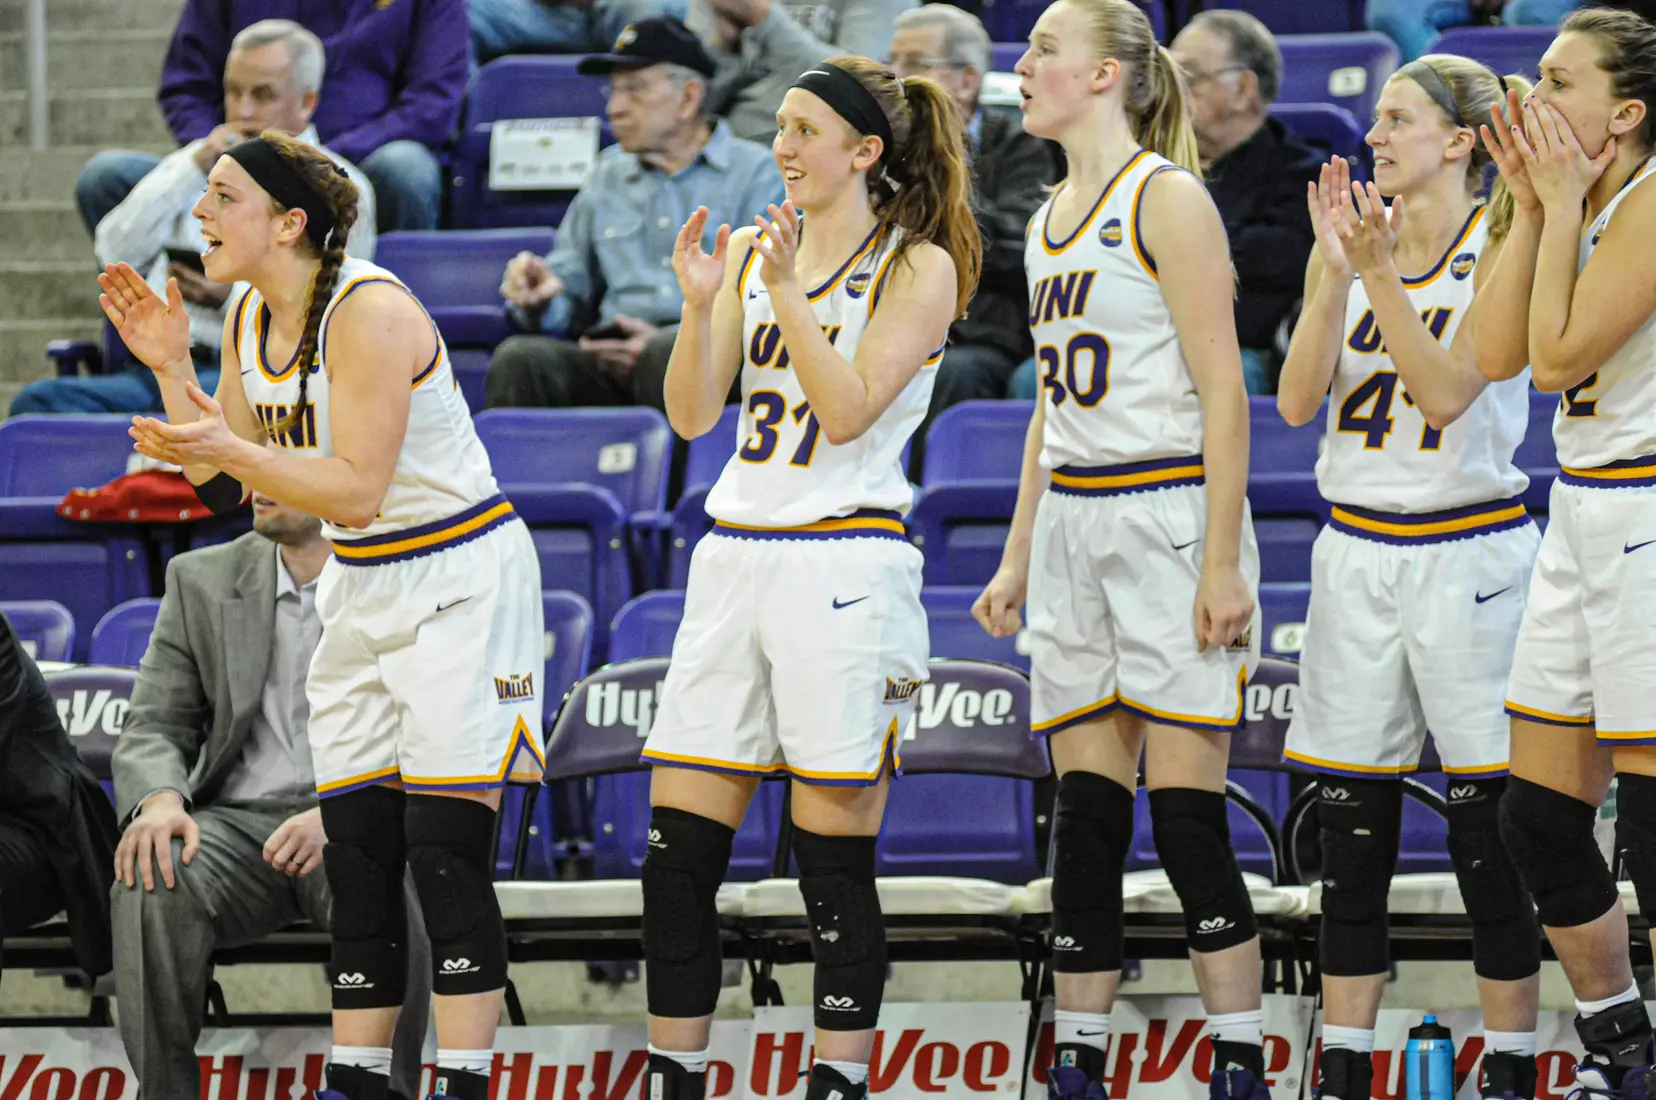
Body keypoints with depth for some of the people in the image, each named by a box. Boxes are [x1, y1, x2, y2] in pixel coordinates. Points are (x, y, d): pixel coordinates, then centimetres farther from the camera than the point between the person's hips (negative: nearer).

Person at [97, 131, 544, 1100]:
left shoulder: (370, 312, -21)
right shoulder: (254, 317, 5)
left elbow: (355, 488, -24)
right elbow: (228, 485, 10)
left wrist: (227, 451, -32)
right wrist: (171, 370, -1)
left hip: (460, 585, -9)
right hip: (363, 592, 9)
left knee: (445, 853, -12)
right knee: (357, 854, 6)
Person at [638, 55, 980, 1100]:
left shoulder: (919, 268, -3)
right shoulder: (749, 250, 12)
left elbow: (848, 411, -13)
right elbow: (692, 414, 5)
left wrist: (789, 294, -20)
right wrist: (701, 305, -10)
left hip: (844, 568, -5)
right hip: (736, 553, 6)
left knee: (836, 866, -4)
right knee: (677, 857, 3)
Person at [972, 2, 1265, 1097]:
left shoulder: (1167, 198, -8)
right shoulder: (1051, 222, 16)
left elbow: (1223, 390, -12)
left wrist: (1220, 563, -17)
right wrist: (1017, 555, 20)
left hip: (1169, 514, -7)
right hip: (1072, 518, 7)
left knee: (1188, 817, -8)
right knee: (1086, 812, 5)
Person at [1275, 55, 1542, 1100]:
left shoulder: (1501, 249, -6)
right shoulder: (1349, 240, 8)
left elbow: (1447, 391, -18)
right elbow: (1299, 398, -2)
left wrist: (1380, 271, -23)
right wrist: (1336, 270, -12)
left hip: (1469, 552, -5)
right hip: (1359, 551, 5)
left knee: (1491, 825, -3)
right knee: (1351, 822, 5)